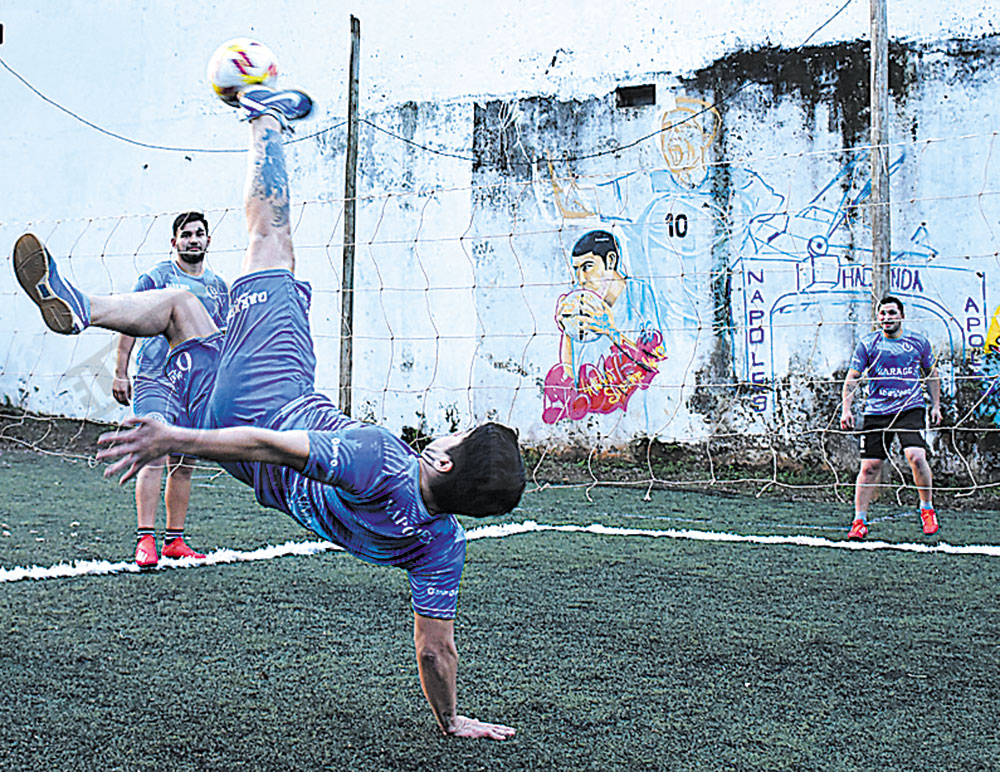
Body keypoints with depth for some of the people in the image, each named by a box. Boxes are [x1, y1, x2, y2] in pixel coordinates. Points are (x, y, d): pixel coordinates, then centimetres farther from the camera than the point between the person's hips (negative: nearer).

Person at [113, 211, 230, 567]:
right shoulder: (156, 278, -1)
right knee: (154, 458, -14)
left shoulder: (218, 287, 15)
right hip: (155, 380, -5)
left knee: (184, 465, 8)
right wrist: (120, 373, -7)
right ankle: (145, 540, -12)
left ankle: (174, 541, 15)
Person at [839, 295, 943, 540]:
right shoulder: (867, 344, 2)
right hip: (876, 412, 0)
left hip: (911, 409, 0)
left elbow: (932, 374, 19)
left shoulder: (919, 342, 7)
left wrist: (936, 405, 13)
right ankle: (860, 521, 9)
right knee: (869, 466, -1)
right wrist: (846, 409, -5)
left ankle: (927, 509, 3)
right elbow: (852, 378, 4)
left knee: (916, 456, -19)